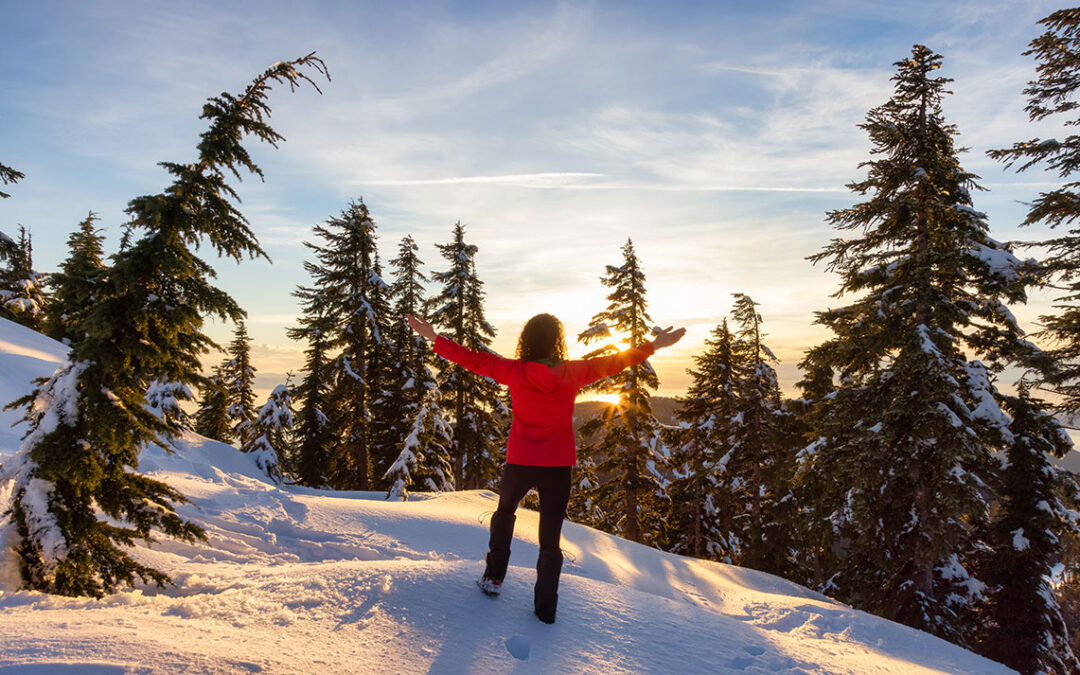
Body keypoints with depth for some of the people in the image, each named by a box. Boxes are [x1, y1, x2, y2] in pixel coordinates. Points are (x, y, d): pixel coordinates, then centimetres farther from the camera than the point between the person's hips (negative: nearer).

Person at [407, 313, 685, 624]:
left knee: (504, 513, 30)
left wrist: (434, 337, 9)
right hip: (558, 468, 0)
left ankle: (493, 577, 31)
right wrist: (654, 345, 13)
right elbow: (611, 362, 1)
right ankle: (545, 608, 16)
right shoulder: (573, 373, -8)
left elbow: (474, 360, -2)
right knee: (551, 539, 13)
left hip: (519, 464, 0)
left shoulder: (514, 372, -10)